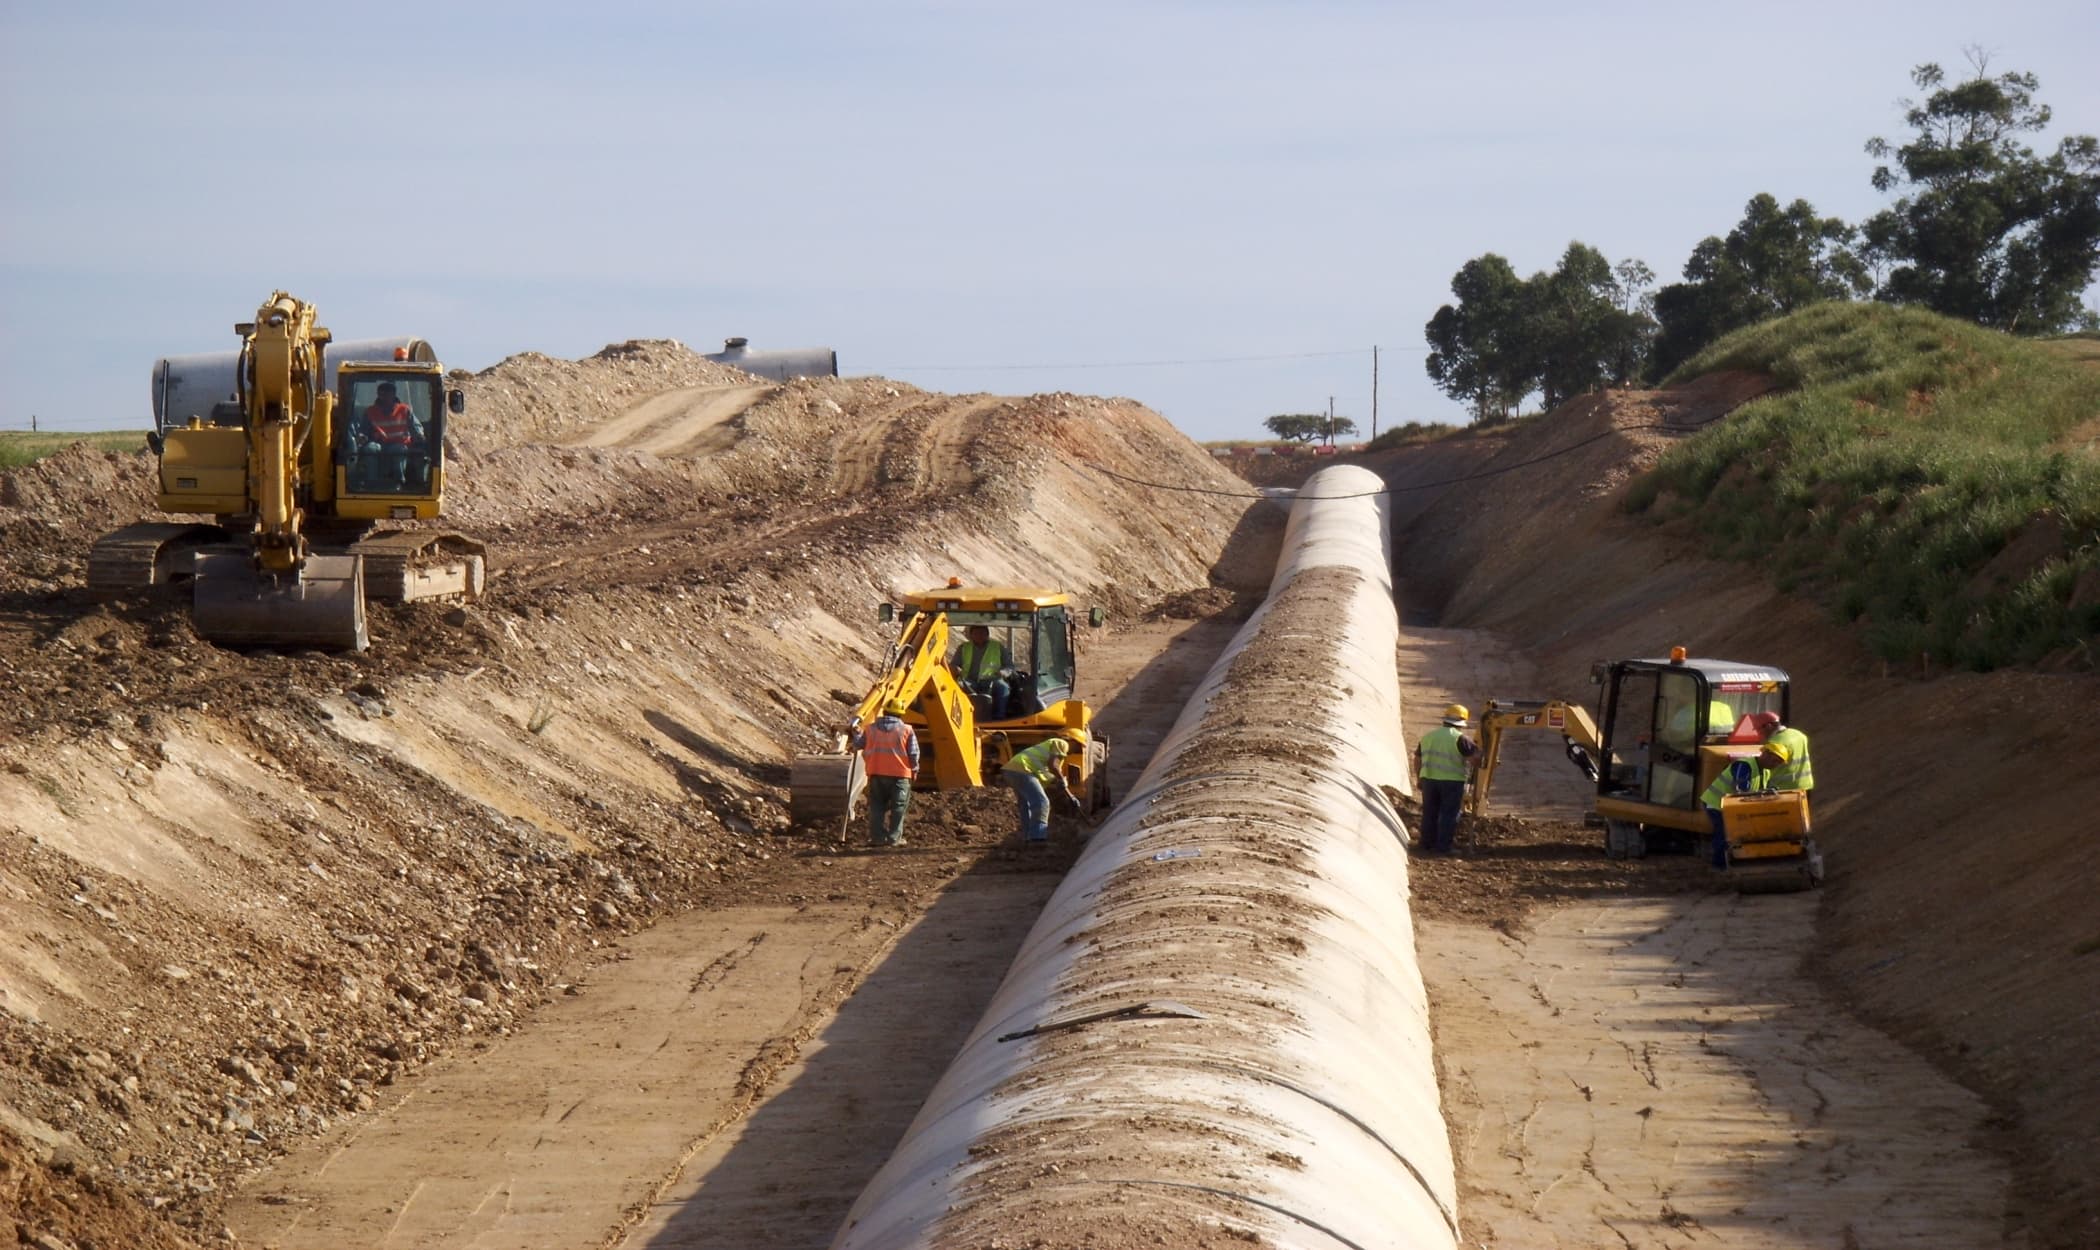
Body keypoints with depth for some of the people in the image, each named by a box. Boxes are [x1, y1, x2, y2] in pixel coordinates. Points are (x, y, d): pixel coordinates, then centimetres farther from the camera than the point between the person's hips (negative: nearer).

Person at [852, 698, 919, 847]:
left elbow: (858, 745, 12)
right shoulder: (906, 730, -4)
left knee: (877, 806, 11)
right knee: (898, 807, 4)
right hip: (899, 774, -3)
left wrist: (857, 733, 32)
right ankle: (894, 838, 0)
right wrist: (914, 770, 12)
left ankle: (877, 837, 6)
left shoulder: (871, 729, 3)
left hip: (876, 774, 3)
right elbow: (914, 754, -4)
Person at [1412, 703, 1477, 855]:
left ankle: (1427, 844, 19)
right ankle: (1443, 847, -2)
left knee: (1429, 813, 14)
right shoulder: (1460, 738, -8)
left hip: (1429, 779, 5)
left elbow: (1417, 758, 20)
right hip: (1452, 780, -5)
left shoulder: (1427, 736, 13)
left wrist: (1418, 778, 28)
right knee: (1449, 814, 1)